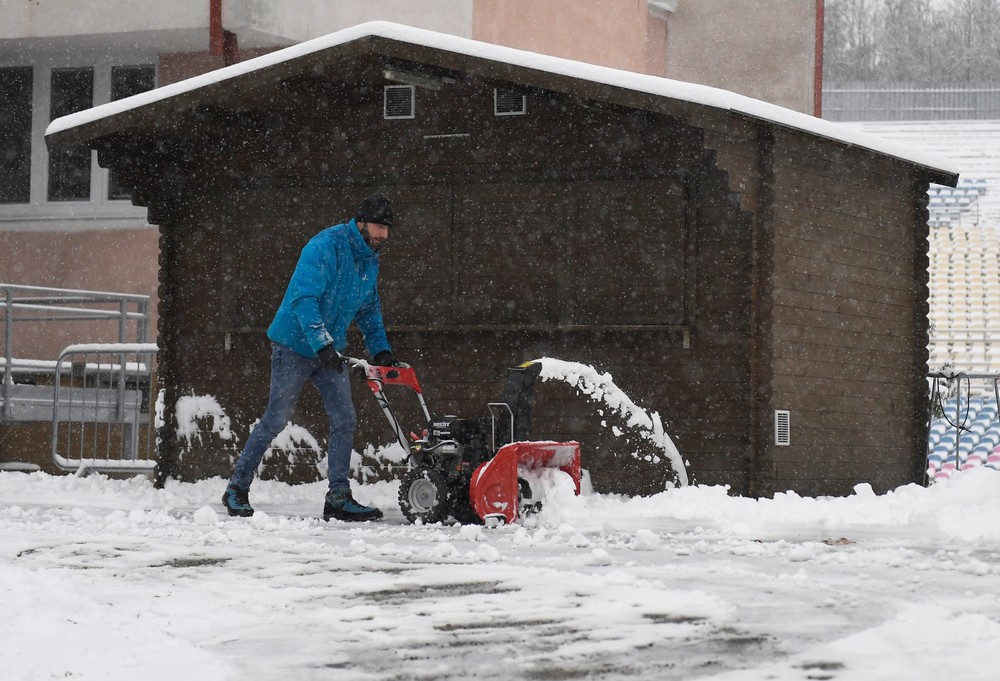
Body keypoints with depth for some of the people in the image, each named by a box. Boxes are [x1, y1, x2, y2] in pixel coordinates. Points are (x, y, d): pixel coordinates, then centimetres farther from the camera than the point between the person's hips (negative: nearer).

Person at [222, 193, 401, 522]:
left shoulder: (369, 260, 8)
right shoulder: (325, 246, -19)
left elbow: (370, 310, 20)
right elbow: (303, 298, -27)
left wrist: (381, 350, 7)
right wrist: (322, 343, -34)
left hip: (331, 351, 8)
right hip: (295, 346, -7)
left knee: (344, 419, -2)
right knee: (275, 419, -3)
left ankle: (339, 498, 2)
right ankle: (237, 489, 10)